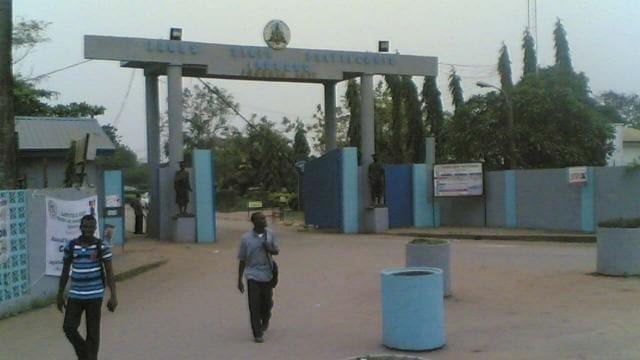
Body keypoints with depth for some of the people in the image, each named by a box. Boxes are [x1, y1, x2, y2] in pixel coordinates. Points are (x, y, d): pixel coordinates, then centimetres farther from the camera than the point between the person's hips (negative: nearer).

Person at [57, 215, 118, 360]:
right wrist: (60, 296, 8)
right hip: (75, 295, 3)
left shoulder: (102, 246, -7)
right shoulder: (70, 246, 0)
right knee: (69, 328, 0)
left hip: (95, 295, -2)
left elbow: (109, 272, -5)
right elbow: (65, 272, 7)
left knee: (92, 332, 3)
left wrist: (113, 296, -10)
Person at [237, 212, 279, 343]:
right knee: (254, 306, -3)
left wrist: (270, 249, -14)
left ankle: (265, 320, 45)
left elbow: (276, 251, 11)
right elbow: (242, 260, -3)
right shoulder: (246, 238, -9)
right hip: (253, 276, -3)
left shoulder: (270, 234, 0)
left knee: (267, 302, 14)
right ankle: (257, 334, 8)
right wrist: (239, 280, -1)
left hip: (267, 275, 3)